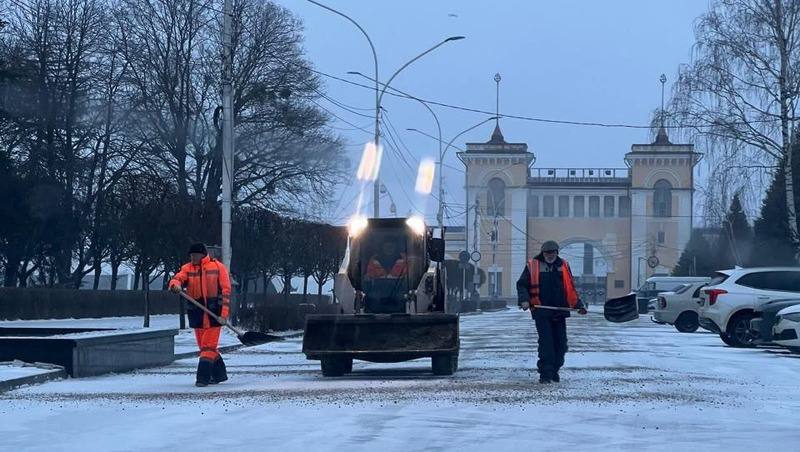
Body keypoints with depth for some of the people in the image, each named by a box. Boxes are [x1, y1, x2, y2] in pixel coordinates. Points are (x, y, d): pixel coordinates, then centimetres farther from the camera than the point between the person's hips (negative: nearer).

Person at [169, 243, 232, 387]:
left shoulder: (217, 267, -1)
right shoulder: (187, 268, 9)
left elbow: (226, 290, -4)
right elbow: (177, 278, -8)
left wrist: (224, 314, -12)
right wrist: (175, 285, -34)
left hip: (214, 312, -5)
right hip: (197, 314, 5)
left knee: (208, 346, -10)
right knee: (204, 346, 11)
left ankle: (203, 377, -10)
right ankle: (219, 374, 24)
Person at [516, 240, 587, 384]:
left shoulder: (563, 266, 12)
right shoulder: (532, 265, 2)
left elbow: (571, 288, 17)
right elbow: (522, 285, 4)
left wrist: (579, 305, 10)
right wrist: (524, 300, -11)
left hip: (560, 311, 4)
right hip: (541, 311, -4)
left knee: (560, 343, 6)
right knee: (545, 342, -10)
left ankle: (554, 370, 23)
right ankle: (545, 374, -6)